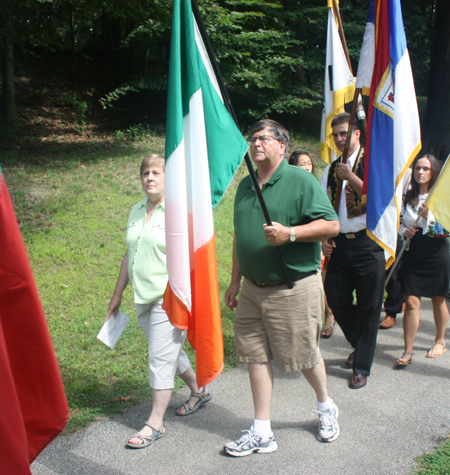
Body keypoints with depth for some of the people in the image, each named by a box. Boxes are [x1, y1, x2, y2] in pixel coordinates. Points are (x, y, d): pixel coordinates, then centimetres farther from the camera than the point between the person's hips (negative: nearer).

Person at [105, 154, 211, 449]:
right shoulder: (137, 211, 12)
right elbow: (129, 254, 18)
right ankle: (199, 391, 41)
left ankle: (156, 423, 8)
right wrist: (118, 294, 20)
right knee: (170, 351, 19)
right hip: (144, 298, 8)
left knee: (161, 357, -4)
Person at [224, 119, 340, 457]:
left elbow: (332, 225, -12)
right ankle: (262, 433, 18)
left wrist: (289, 233, -24)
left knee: (304, 356, 8)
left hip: (294, 288, -6)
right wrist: (235, 281, 18)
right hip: (252, 289, 6)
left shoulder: (301, 181, -8)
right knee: (256, 356, 7)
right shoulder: (246, 185, 12)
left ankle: (326, 407, 38)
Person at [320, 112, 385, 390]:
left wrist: (352, 178, -17)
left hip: (368, 243, -5)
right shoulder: (330, 170, 13)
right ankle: (360, 346, 35)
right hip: (340, 244, 5)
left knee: (369, 307, 2)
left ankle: (362, 367, 16)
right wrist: (324, 238, 0)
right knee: (336, 299, 7)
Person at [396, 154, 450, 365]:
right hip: (413, 254, 2)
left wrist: (428, 216, -24)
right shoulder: (408, 196, 5)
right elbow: (400, 221, 15)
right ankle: (408, 351, 1)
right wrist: (404, 231, -7)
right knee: (411, 302, -4)